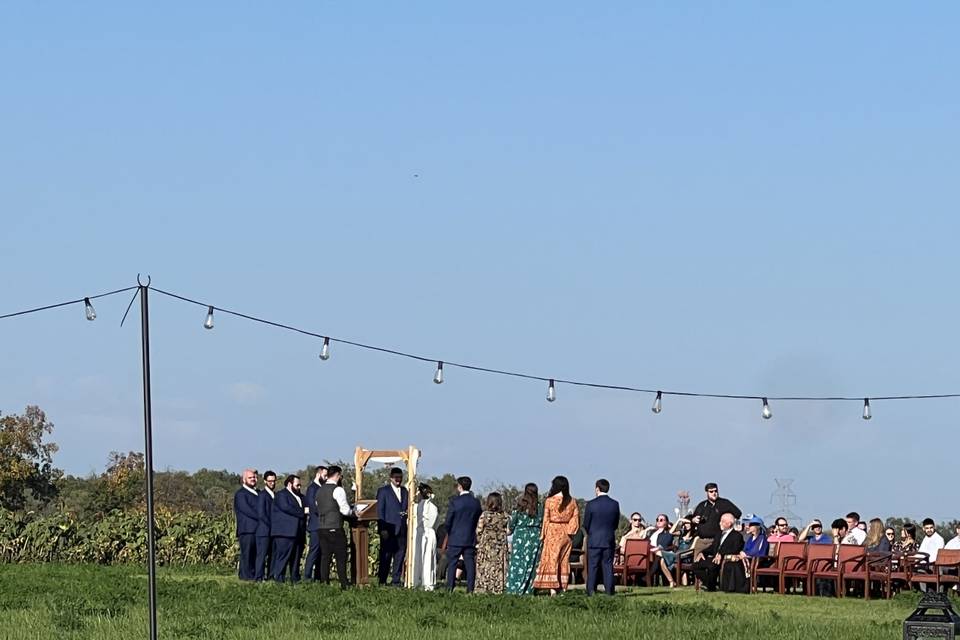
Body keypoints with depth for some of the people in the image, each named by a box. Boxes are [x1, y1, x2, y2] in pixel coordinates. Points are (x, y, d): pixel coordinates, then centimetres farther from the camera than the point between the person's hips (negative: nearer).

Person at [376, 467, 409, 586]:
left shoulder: (405, 491, 17)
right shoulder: (383, 491, 2)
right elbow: (379, 511, -3)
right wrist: (383, 529, -10)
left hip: (402, 530, 4)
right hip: (388, 529, -4)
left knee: (400, 555, 4)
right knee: (386, 555, -3)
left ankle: (396, 580, 9)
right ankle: (382, 580, 4)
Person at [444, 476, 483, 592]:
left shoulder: (455, 502, -11)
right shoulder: (476, 502, 2)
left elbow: (448, 521, -7)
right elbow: (479, 520, 7)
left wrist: (449, 533, 10)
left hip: (455, 539, -4)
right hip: (471, 539, 4)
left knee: (452, 564, 2)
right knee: (470, 564, 4)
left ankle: (450, 588, -1)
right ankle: (470, 589, 2)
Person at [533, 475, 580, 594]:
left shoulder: (549, 501, -7)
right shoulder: (572, 502, 2)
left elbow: (546, 519, -4)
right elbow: (575, 519, 1)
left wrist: (543, 535, 3)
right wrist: (569, 531, 9)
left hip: (553, 532, -4)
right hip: (566, 534, 4)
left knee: (551, 560, -2)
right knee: (564, 561, 11)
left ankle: (553, 589, -11)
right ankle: (563, 588, 11)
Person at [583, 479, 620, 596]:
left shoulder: (591, 504, -11)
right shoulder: (615, 504, -1)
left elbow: (586, 524, -3)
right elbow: (616, 523, 6)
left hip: (594, 540, -3)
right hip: (609, 540, 3)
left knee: (593, 566, 2)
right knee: (608, 565, 6)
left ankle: (591, 590, -1)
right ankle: (609, 590, 4)